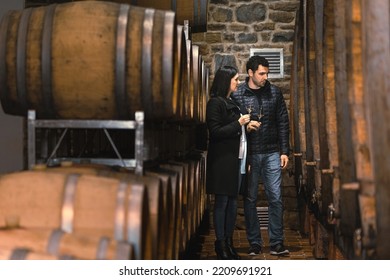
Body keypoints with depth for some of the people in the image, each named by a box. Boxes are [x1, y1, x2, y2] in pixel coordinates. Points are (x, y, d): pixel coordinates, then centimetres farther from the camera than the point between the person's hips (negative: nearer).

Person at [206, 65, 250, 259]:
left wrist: (246, 126, 9)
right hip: (222, 159, -8)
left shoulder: (231, 103, 17)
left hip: (236, 158, 8)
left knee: (233, 201, 9)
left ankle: (229, 242, 17)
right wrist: (238, 124, -14)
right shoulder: (215, 103, -9)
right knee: (222, 202, -3)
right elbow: (215, 132, -16)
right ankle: (220, 244, 5)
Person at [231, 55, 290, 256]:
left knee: (275, 198, 0)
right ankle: (254, 243, 15)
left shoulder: (274, 93, 5)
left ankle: (276, 243, 8)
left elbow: (283, 123, 7)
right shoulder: (237, 95, -2)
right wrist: (244, 126, -17)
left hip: (272, 153, 2)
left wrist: (284, 151, 3)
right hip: (249, 154, -1)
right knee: (250, 199, 5)